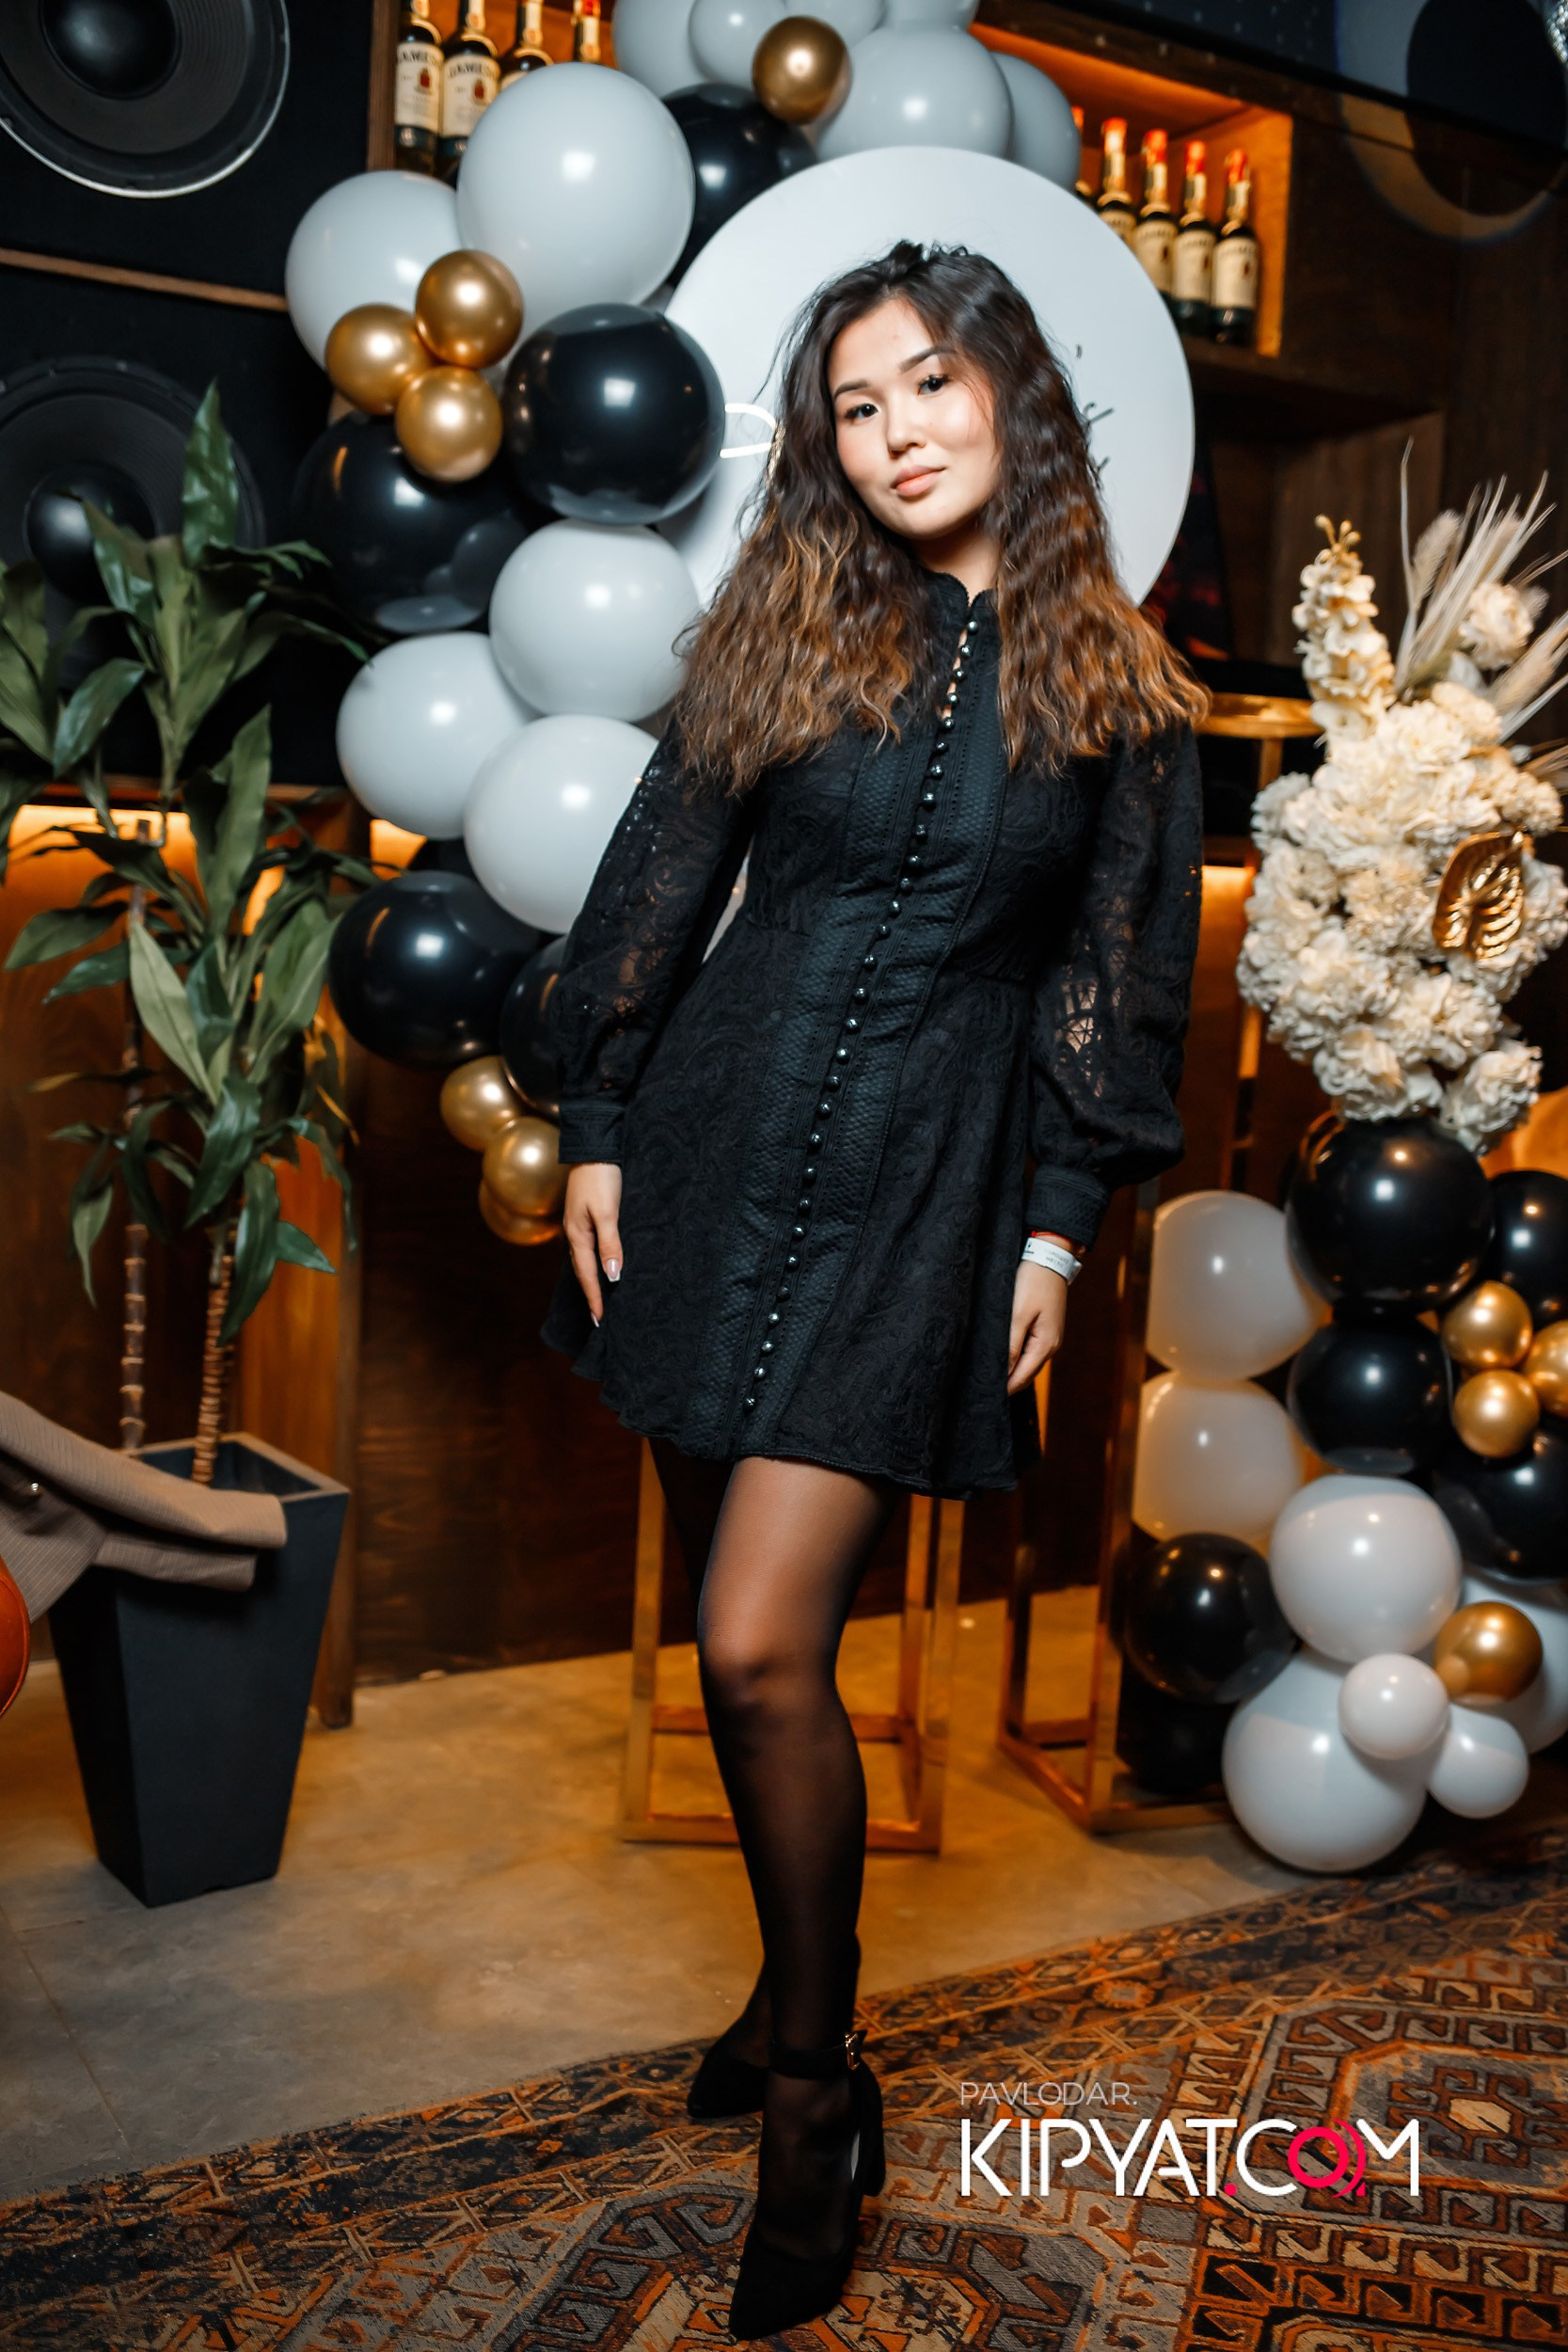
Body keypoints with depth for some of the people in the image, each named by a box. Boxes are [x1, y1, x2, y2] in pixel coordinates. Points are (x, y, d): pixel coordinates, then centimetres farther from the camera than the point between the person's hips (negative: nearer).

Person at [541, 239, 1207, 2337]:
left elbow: (1124, 976, 5)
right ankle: (800, 1983, 34)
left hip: (929, 1181, -3)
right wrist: (599, 1128, 4)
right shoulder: (780, 631, 7)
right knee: (741, 1634, 10)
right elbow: (659, 888, 8)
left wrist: (1065, 1222, 1)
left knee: (762, 1649, -10)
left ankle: (815, 2085, 13)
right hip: (720, 1141, 3)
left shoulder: (1117, 687, 4)